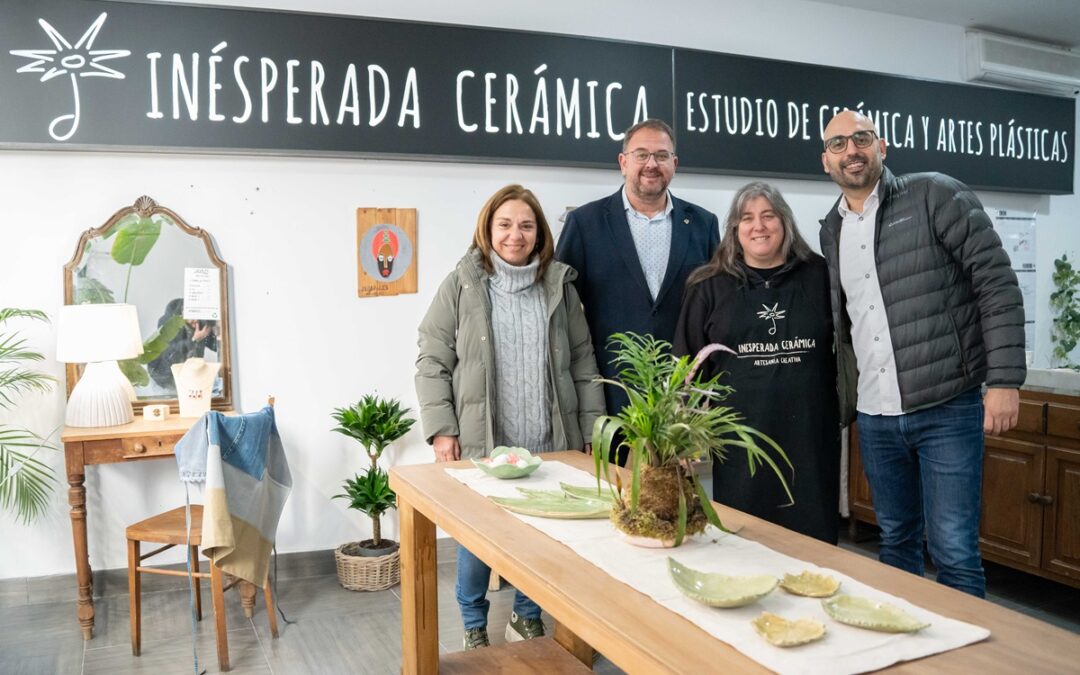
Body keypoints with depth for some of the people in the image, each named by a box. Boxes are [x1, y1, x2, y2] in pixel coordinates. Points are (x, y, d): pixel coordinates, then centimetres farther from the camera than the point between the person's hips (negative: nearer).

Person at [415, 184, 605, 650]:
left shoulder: (560, 287, 6)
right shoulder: (460, 286, -1)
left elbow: (583, 364, 8)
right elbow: (432, 364, -1)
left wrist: (592, 431, 4)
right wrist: (441, 430, -9)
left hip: (549, 446, 2)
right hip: (479, 445, -2)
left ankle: (527, 618, 35)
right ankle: (474, 626, 30)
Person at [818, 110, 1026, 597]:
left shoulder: (935, 196, -4)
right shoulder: (831, 231, 12)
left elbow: (998, 284, -8)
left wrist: (1004, 380, -14)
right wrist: (845, 402, 13)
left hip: (946, 409, -5)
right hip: (874, 416, 5)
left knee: (954, 551, -2)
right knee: (896, 542, 15)